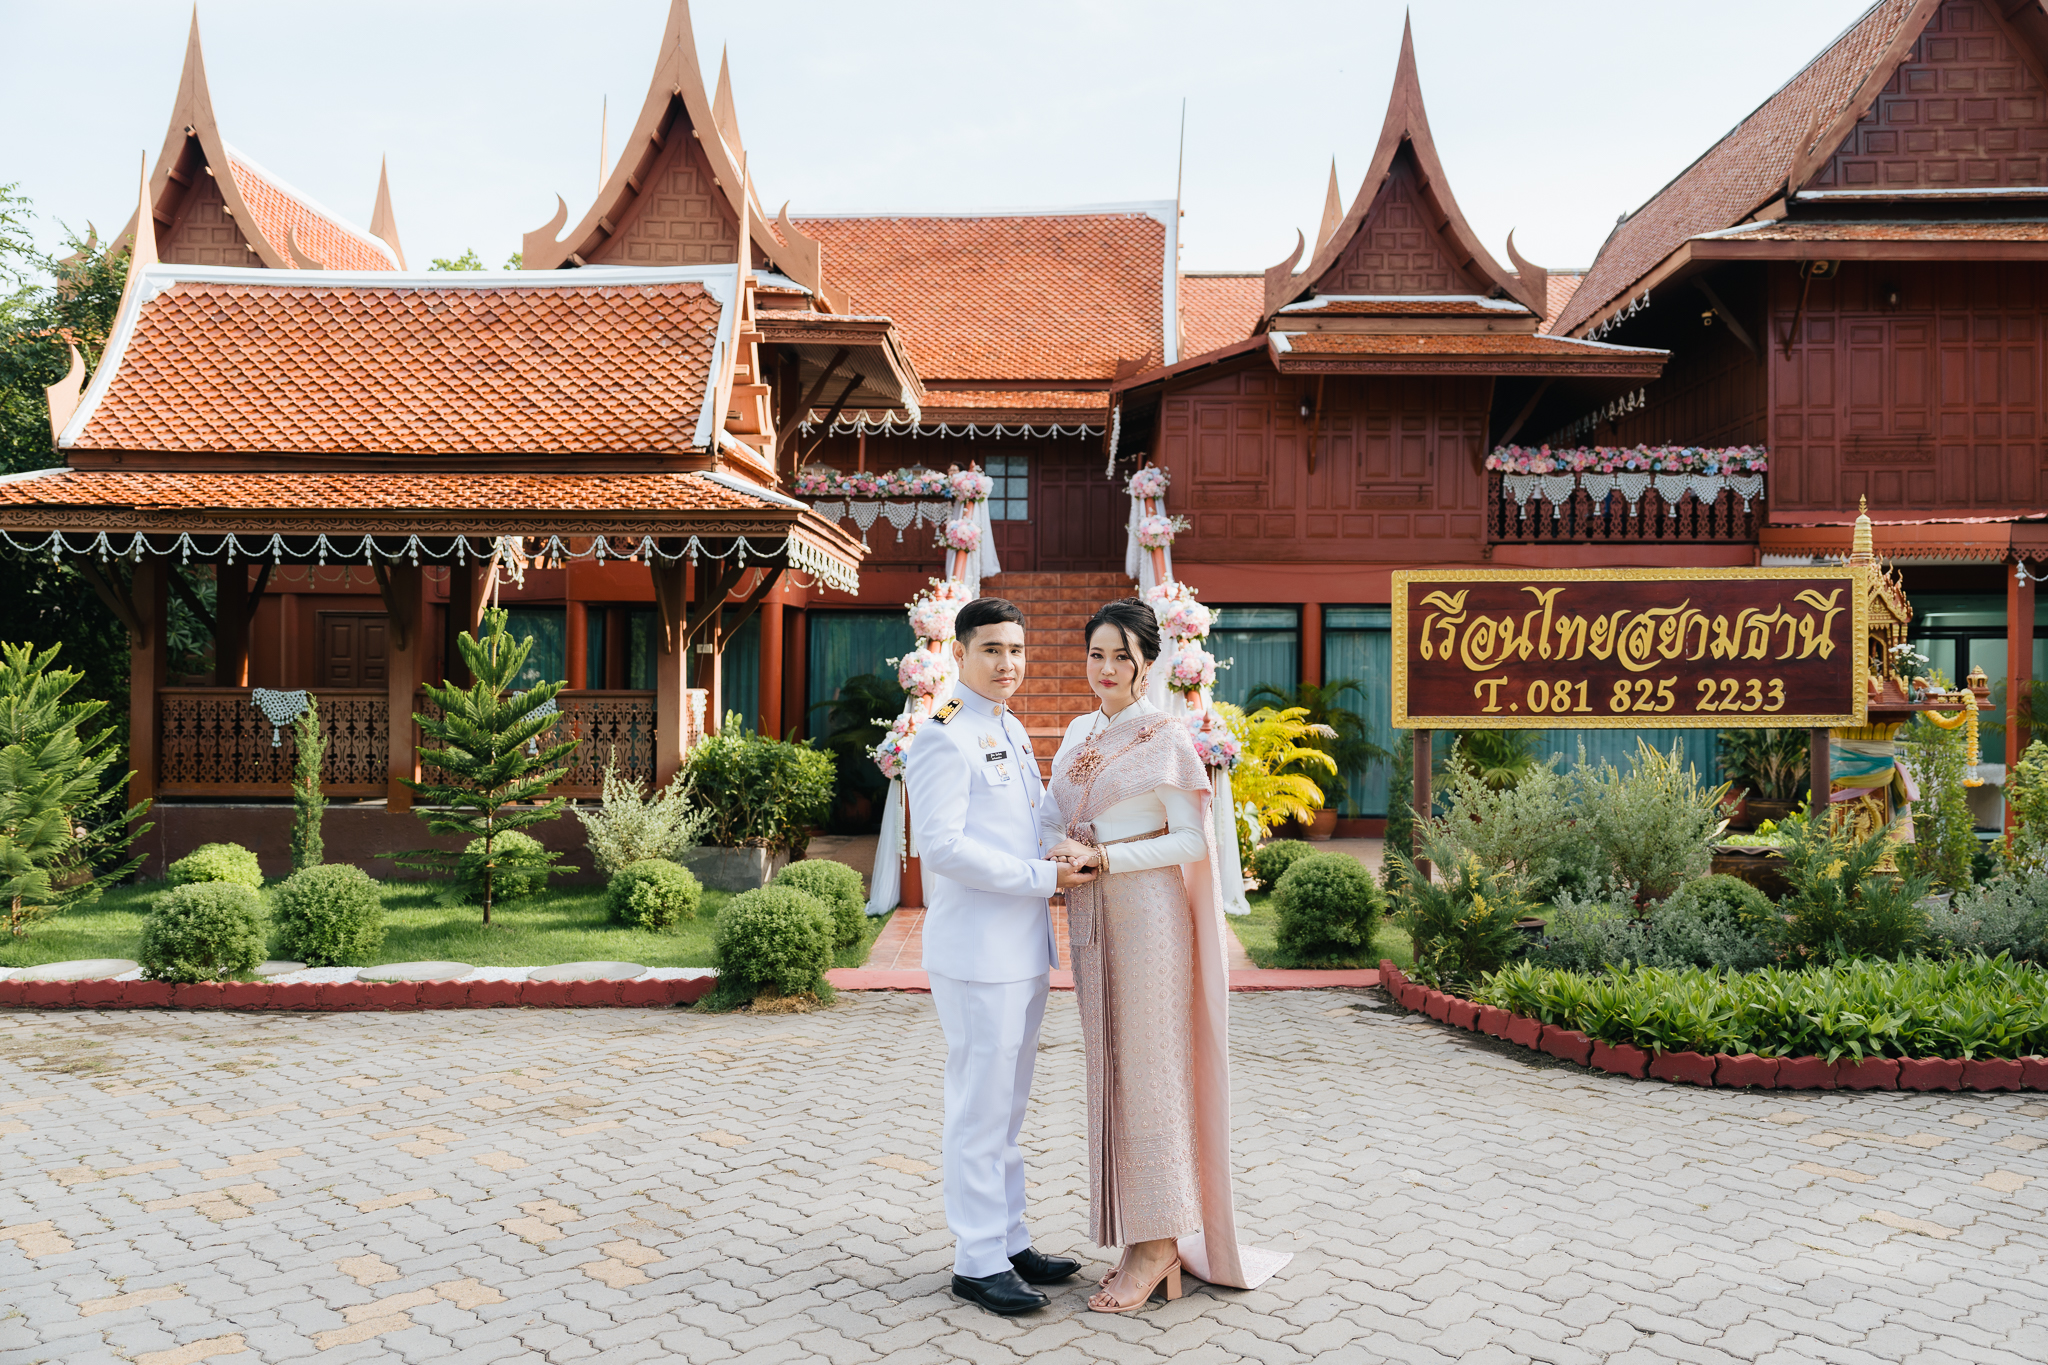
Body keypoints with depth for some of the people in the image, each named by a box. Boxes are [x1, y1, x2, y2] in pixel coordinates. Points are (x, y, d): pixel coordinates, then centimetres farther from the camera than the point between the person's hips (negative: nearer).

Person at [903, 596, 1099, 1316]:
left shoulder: (1012, 733, 16)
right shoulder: (945, 736, -13)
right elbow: (941, 845, -21)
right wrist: (1045, 877, -18)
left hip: (1024, 945, 9)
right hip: (977, 948, -9)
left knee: (1009, 1104, 16)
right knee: (980, 1107, -1)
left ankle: (1009, 1241, 27)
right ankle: (977, 1260, 11)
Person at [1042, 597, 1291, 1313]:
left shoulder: (1167, 736, -7)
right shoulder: (1079, 732, 14)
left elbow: (1191, 840, -11)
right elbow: (1052, 815, 12)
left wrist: (1101, 856, -18)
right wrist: (1060, 849, -11)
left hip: (1148, 912, -7)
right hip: (1093, 917, 7)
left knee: (1149, 1068, -3)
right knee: (1112, 1067, 9)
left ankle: (1158, 1246, 7)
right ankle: (1148, 1240, 18)